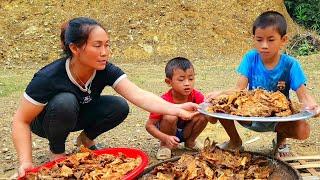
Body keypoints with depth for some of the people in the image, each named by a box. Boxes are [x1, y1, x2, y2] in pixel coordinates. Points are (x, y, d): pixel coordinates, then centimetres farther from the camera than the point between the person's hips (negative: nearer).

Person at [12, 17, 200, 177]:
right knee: (66, 102, -37)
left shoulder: (106, 70, -24)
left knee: (119, 107, -22)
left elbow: (139, 95, -36)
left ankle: (86, 138, 7)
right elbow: (21, 121, -26)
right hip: (45, 121, -3)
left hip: (78, 117, 4)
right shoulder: (49, 77, -35)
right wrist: (26, 162, -37)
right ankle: (56, 152, -8)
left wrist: (176, 109, -49)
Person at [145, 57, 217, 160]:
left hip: (186, 131, 3)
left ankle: (190, 142, 5)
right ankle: (164, 146, -6)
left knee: (202, 116, -23)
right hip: (169, 133, -3)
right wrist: (166, 138, -40)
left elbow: (213, 120, -19)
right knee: (171, 117, -34)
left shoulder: (197, 96, -19)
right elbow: (149, 125, -26)